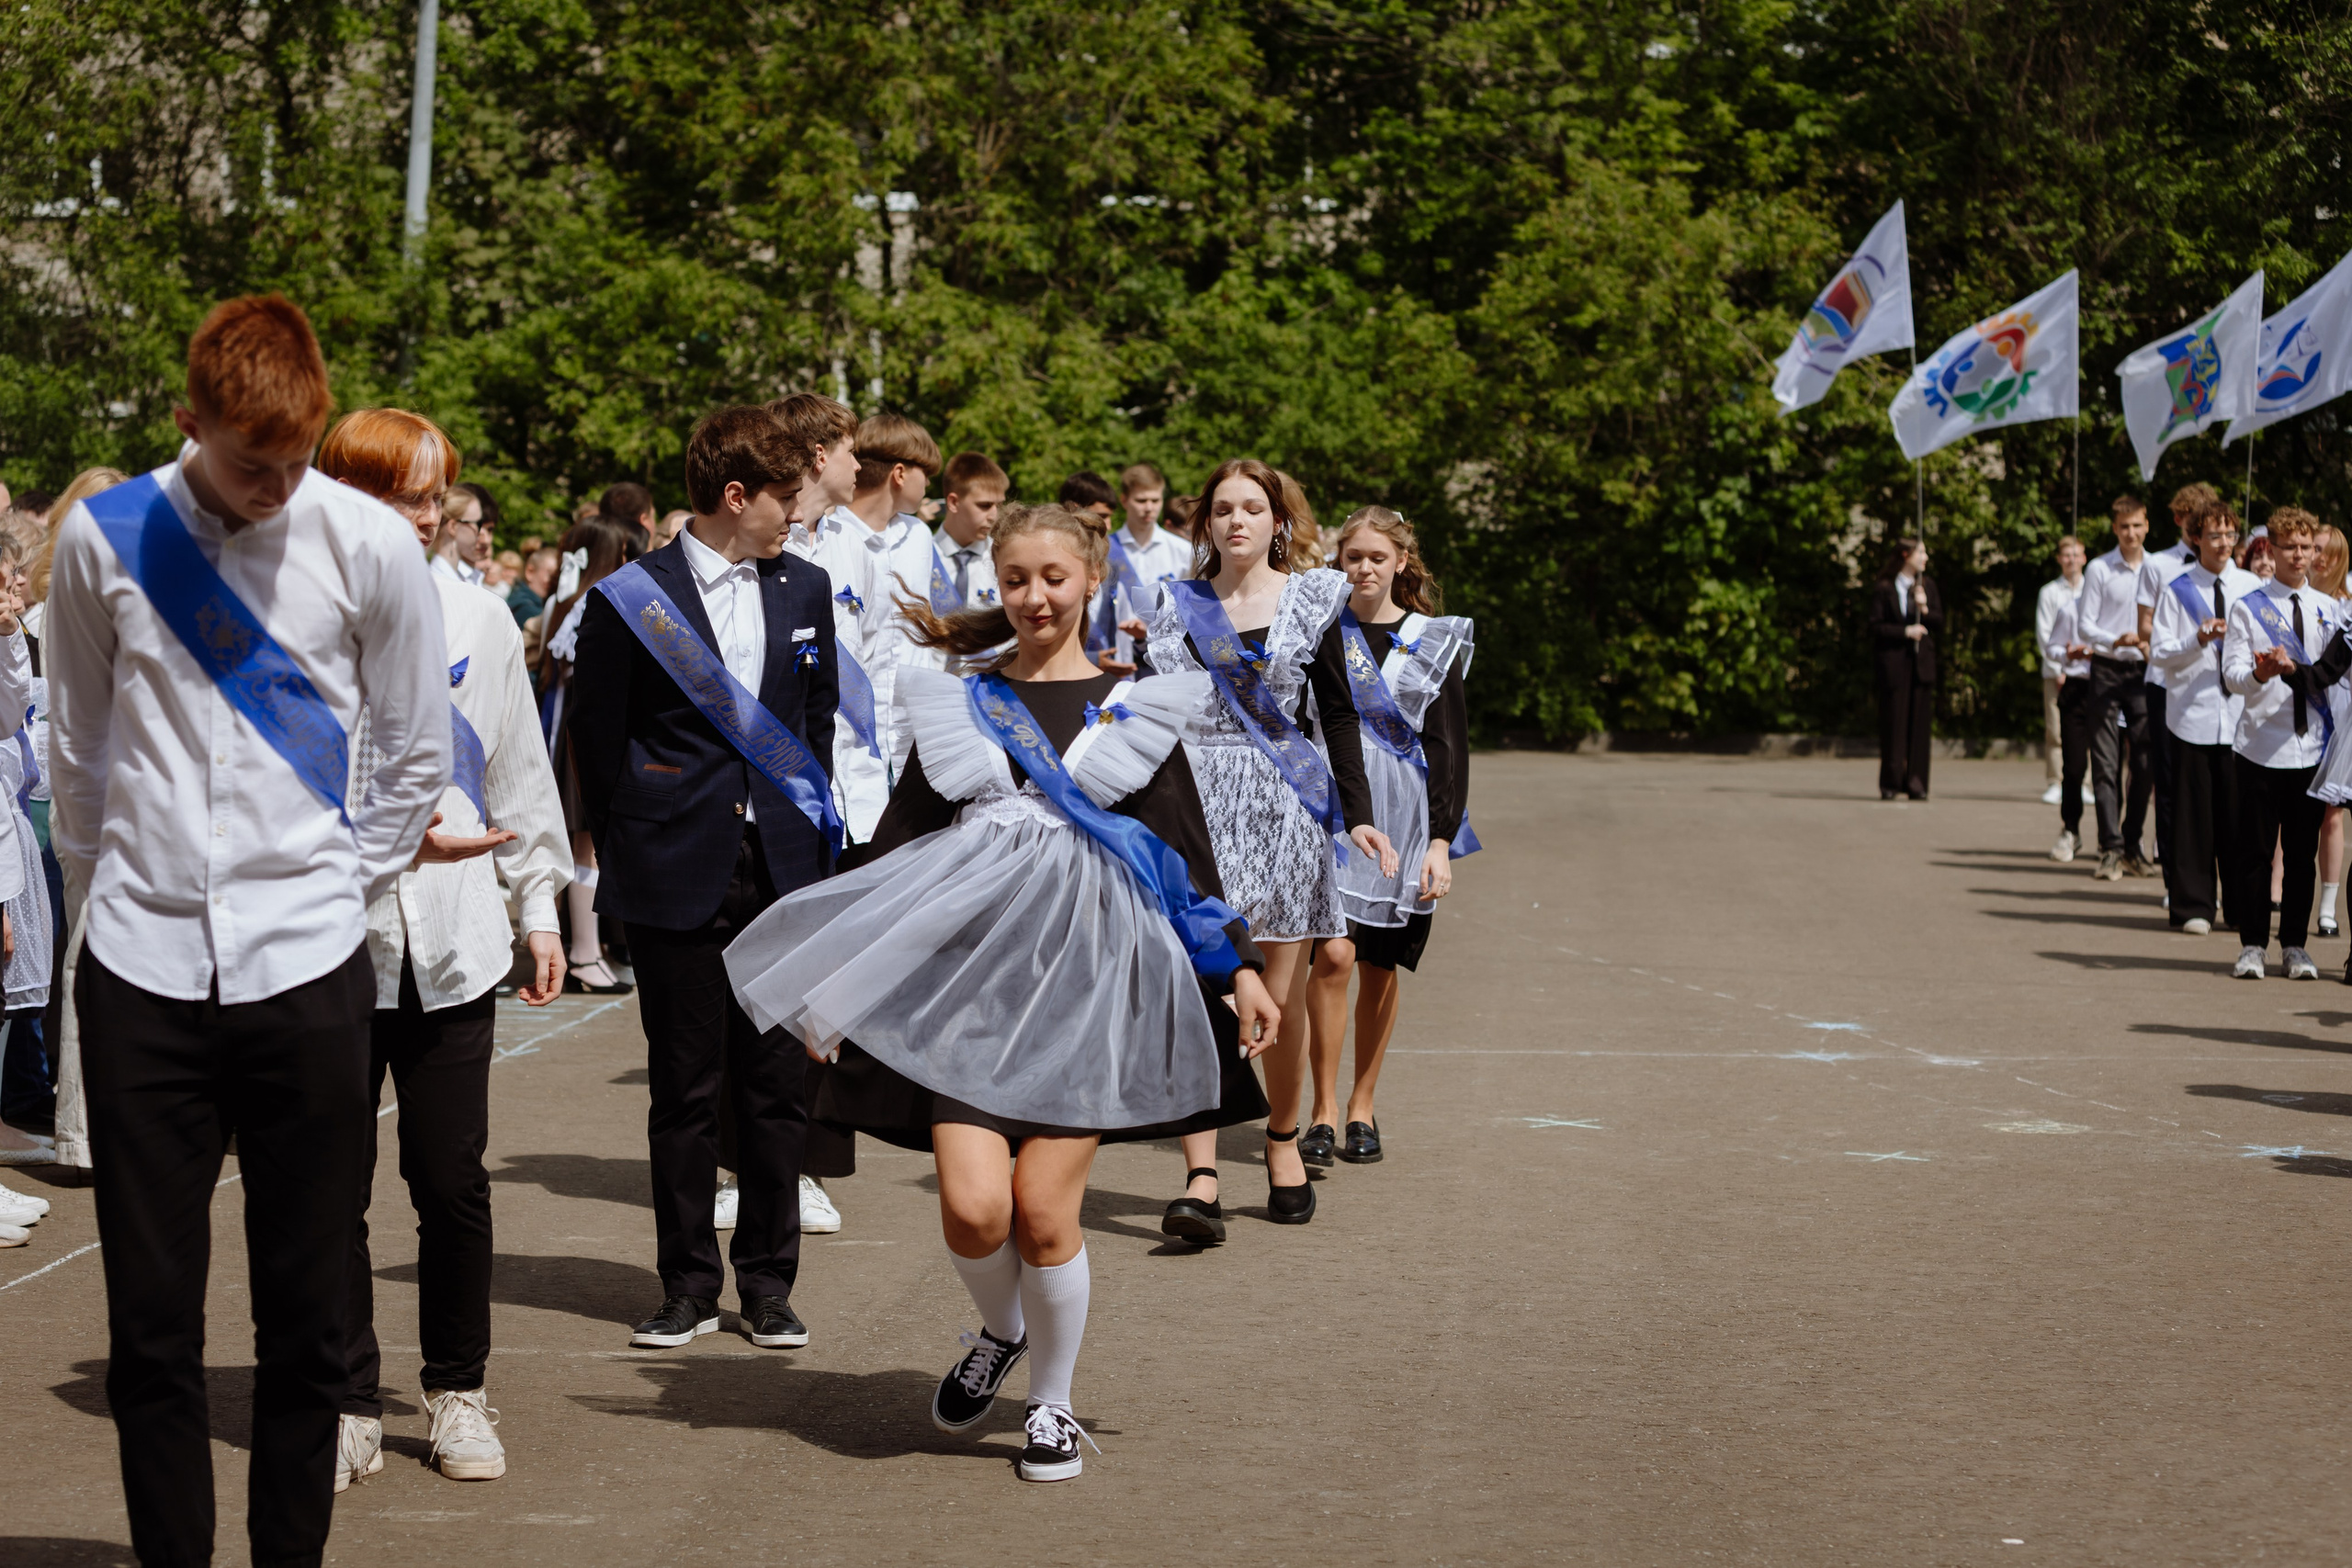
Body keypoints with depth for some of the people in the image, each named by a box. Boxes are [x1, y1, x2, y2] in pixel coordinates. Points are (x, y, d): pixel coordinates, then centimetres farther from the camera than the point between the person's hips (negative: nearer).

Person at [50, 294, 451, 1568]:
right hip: (142, 969, 1)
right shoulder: (104, 538, 1)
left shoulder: (367, 545, -2)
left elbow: (419, 756, 9)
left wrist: (339, 890, 6)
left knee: (304, 1315, 4)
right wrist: (111, 886, 12)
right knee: (150, 1318, 1)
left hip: (306, 969, -1)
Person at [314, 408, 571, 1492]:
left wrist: (539, 905, 16)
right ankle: (348, 1406, 14)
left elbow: (519, 775, 16)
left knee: (451, 1182, 4)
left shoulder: (480, 622, 8)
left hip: (449, 943, 3)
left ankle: (457, 1393, 19)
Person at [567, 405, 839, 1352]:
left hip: (781, 869, 3)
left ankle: (769, 1282, 14)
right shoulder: (632, 599, -4)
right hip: (679, 874, -3)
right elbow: (599, 742, 1)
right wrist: (623, 862, 2)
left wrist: (813, 832, 11)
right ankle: (688, 1284, 13)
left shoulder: (804, 589, 10)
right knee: (685, 1088, 3)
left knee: (777, 1083, 4)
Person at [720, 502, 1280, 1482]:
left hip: (1088, 976, -1)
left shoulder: (1134, 712, 8)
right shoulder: (957, 705, 11)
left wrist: (1241, 969, 0)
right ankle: (999, 1332, 22)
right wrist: (834, 978, 11)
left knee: (1044, 1211, -8)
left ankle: (1052, 1406, 14)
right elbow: (896, 844, 14)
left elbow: (1189, 856, 9)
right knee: (973, 1206, -11)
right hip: (971, 970, 1)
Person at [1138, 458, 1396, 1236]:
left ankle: (1284, 1140, 29)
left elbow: (1337, 712, 8)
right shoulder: (1176, 605, 7)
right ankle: (1201, 1179, -17)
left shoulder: (1311, 600, 7)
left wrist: (1359, 814, 3)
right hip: (1198, 801, 0)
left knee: (1280, 994, 5)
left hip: (1284, 804, 1)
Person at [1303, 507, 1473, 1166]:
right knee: (1333, 954, -13)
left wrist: (1442, 841, -5)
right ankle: (1324, 1113, -8)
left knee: (1380, 968, 6)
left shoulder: (1434, 641, 5)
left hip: (1401, 817, 1)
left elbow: (1451, 747, 3)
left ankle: (1362, 1107, 18)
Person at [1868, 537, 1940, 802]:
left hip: (1922, 661, 4)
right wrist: (1905, 632, -14)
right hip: (1894, 662, -4)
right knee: (1893, 723, -2)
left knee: (1919, 723, 1)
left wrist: (1925, 609, -8)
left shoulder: (1927, 587, 14)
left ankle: (1915, 782, 5)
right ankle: (1890, 783, 3)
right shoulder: (1884, 589, 0)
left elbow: (1939, 623, 11)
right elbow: (1876, 627, -4)